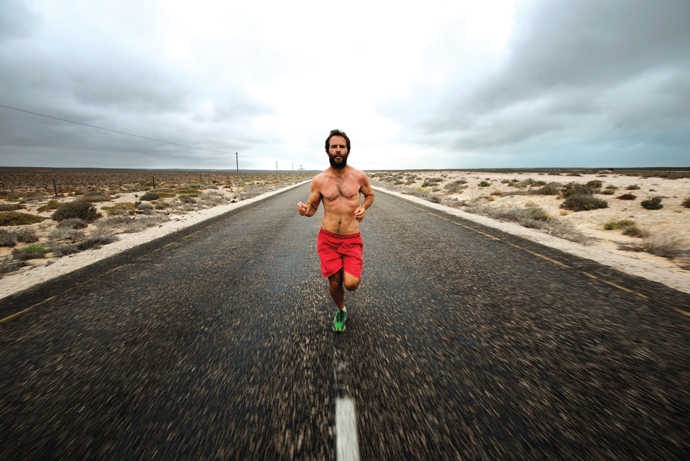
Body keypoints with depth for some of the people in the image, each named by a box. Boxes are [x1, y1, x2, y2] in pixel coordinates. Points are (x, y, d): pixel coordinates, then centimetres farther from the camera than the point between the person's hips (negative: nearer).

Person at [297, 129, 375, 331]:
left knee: (351, 284, -13)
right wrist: (304, 210, -17)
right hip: (327, 239, 1)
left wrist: (363, 208, -6)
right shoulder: (319, 180, -2)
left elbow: (370, 194, 15)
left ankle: (353, 272, 27)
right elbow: (312, 207, 7)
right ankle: (341, 311, 40)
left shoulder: (359, 176, -3)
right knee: (334, 283, 7)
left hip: (352, 239, 0)